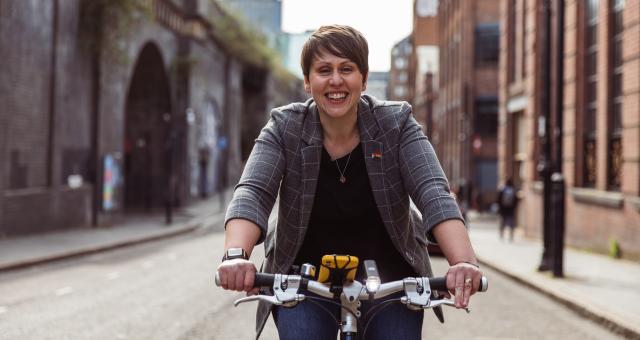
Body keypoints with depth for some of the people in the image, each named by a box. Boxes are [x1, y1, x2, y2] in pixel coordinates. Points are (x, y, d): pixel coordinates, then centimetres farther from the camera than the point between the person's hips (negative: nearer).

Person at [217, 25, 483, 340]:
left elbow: (434, 194, -22)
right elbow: (252, 193, -23)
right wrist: (236, 255, -44)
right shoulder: (284, 128, -11)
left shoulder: (396, 123, -11)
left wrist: (463, 263, -40)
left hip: (387, 276, 1)